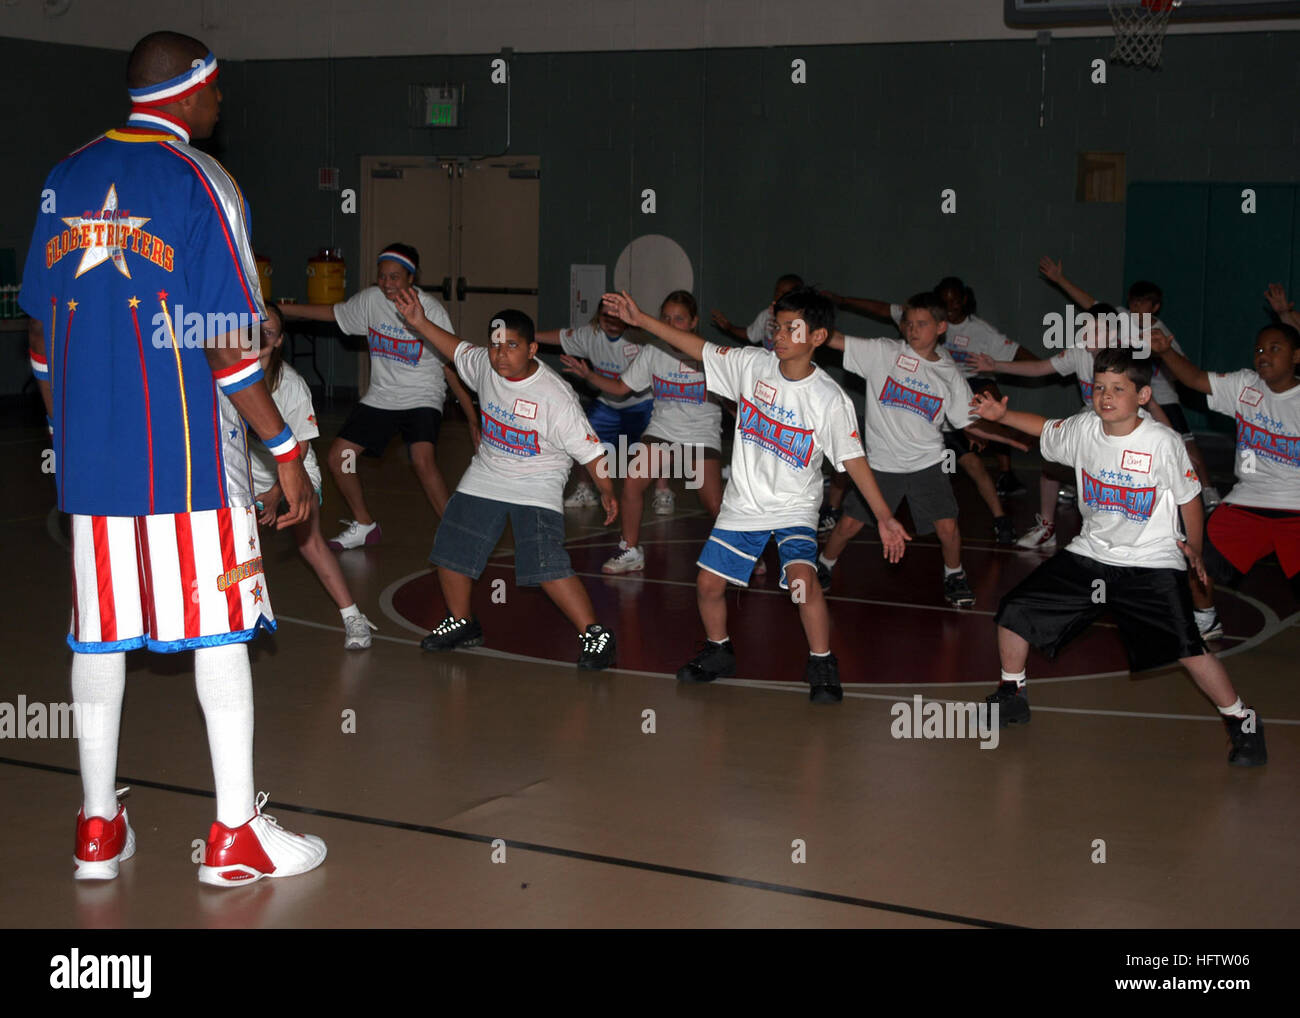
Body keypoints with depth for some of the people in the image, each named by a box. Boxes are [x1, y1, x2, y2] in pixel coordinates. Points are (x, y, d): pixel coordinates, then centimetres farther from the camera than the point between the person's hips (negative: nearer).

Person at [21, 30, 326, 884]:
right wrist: (287, 452, -7)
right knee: (218, 628, 3)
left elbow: (41, 339, 13)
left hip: (87, 455, 5)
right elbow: (229, 345, -13)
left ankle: (98, 829, 18)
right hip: (190, 454, -5)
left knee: (100, 634, 12)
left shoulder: (64, 182, 10)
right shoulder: (199, 182, -8)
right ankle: (236, 836, 6)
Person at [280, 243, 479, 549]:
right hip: (381, 396, 6)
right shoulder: (370, 300, -4)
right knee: (339, 456, 0)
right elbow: (331, 312, 15)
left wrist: (473, 422, -15)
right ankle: (364, 526, 22)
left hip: (422, 398, -6)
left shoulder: (430, 309, -16)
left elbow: (451, 368, -13)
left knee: (423, 461, -30)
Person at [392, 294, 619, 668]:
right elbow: (458, 350, 16)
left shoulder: (557, 397, -23)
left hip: (536, 487, -6)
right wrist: (420, 322, 9)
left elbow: (589, 450, -15)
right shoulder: (485, 366, -7)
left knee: (547, 567, -21)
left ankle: (594, 634, -8)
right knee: (451, 552, 9)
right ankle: (461, 624, 32)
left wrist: (607, 493, -12)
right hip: (485, 479, 6)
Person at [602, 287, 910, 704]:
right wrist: (640, 320, -3)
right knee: (708, 583, 5)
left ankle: (821, 666, -6)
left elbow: (853, 459, -10)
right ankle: (718, 653, 32)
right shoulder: (752, 364, -7)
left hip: (795, 508, -4)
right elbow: (700, 349, 0)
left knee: (802, 579, -26)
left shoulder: (831, 400, -16)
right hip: (743, 503, 4)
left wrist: (884, 517, -13)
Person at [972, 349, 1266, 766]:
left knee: (1188, 649, -19)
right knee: (1014, 612, -1)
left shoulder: (1163, 442, -16)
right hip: (1090, 554, 5)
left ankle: (1242, 723, 3)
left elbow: (1189, 497, -4)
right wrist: (1002, 415, 5)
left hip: (1152, 564, -5)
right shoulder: (1083, 428, -3)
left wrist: (1193, 548, -6)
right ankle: (1011, 698, 22)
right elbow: (1046, 430, 17)